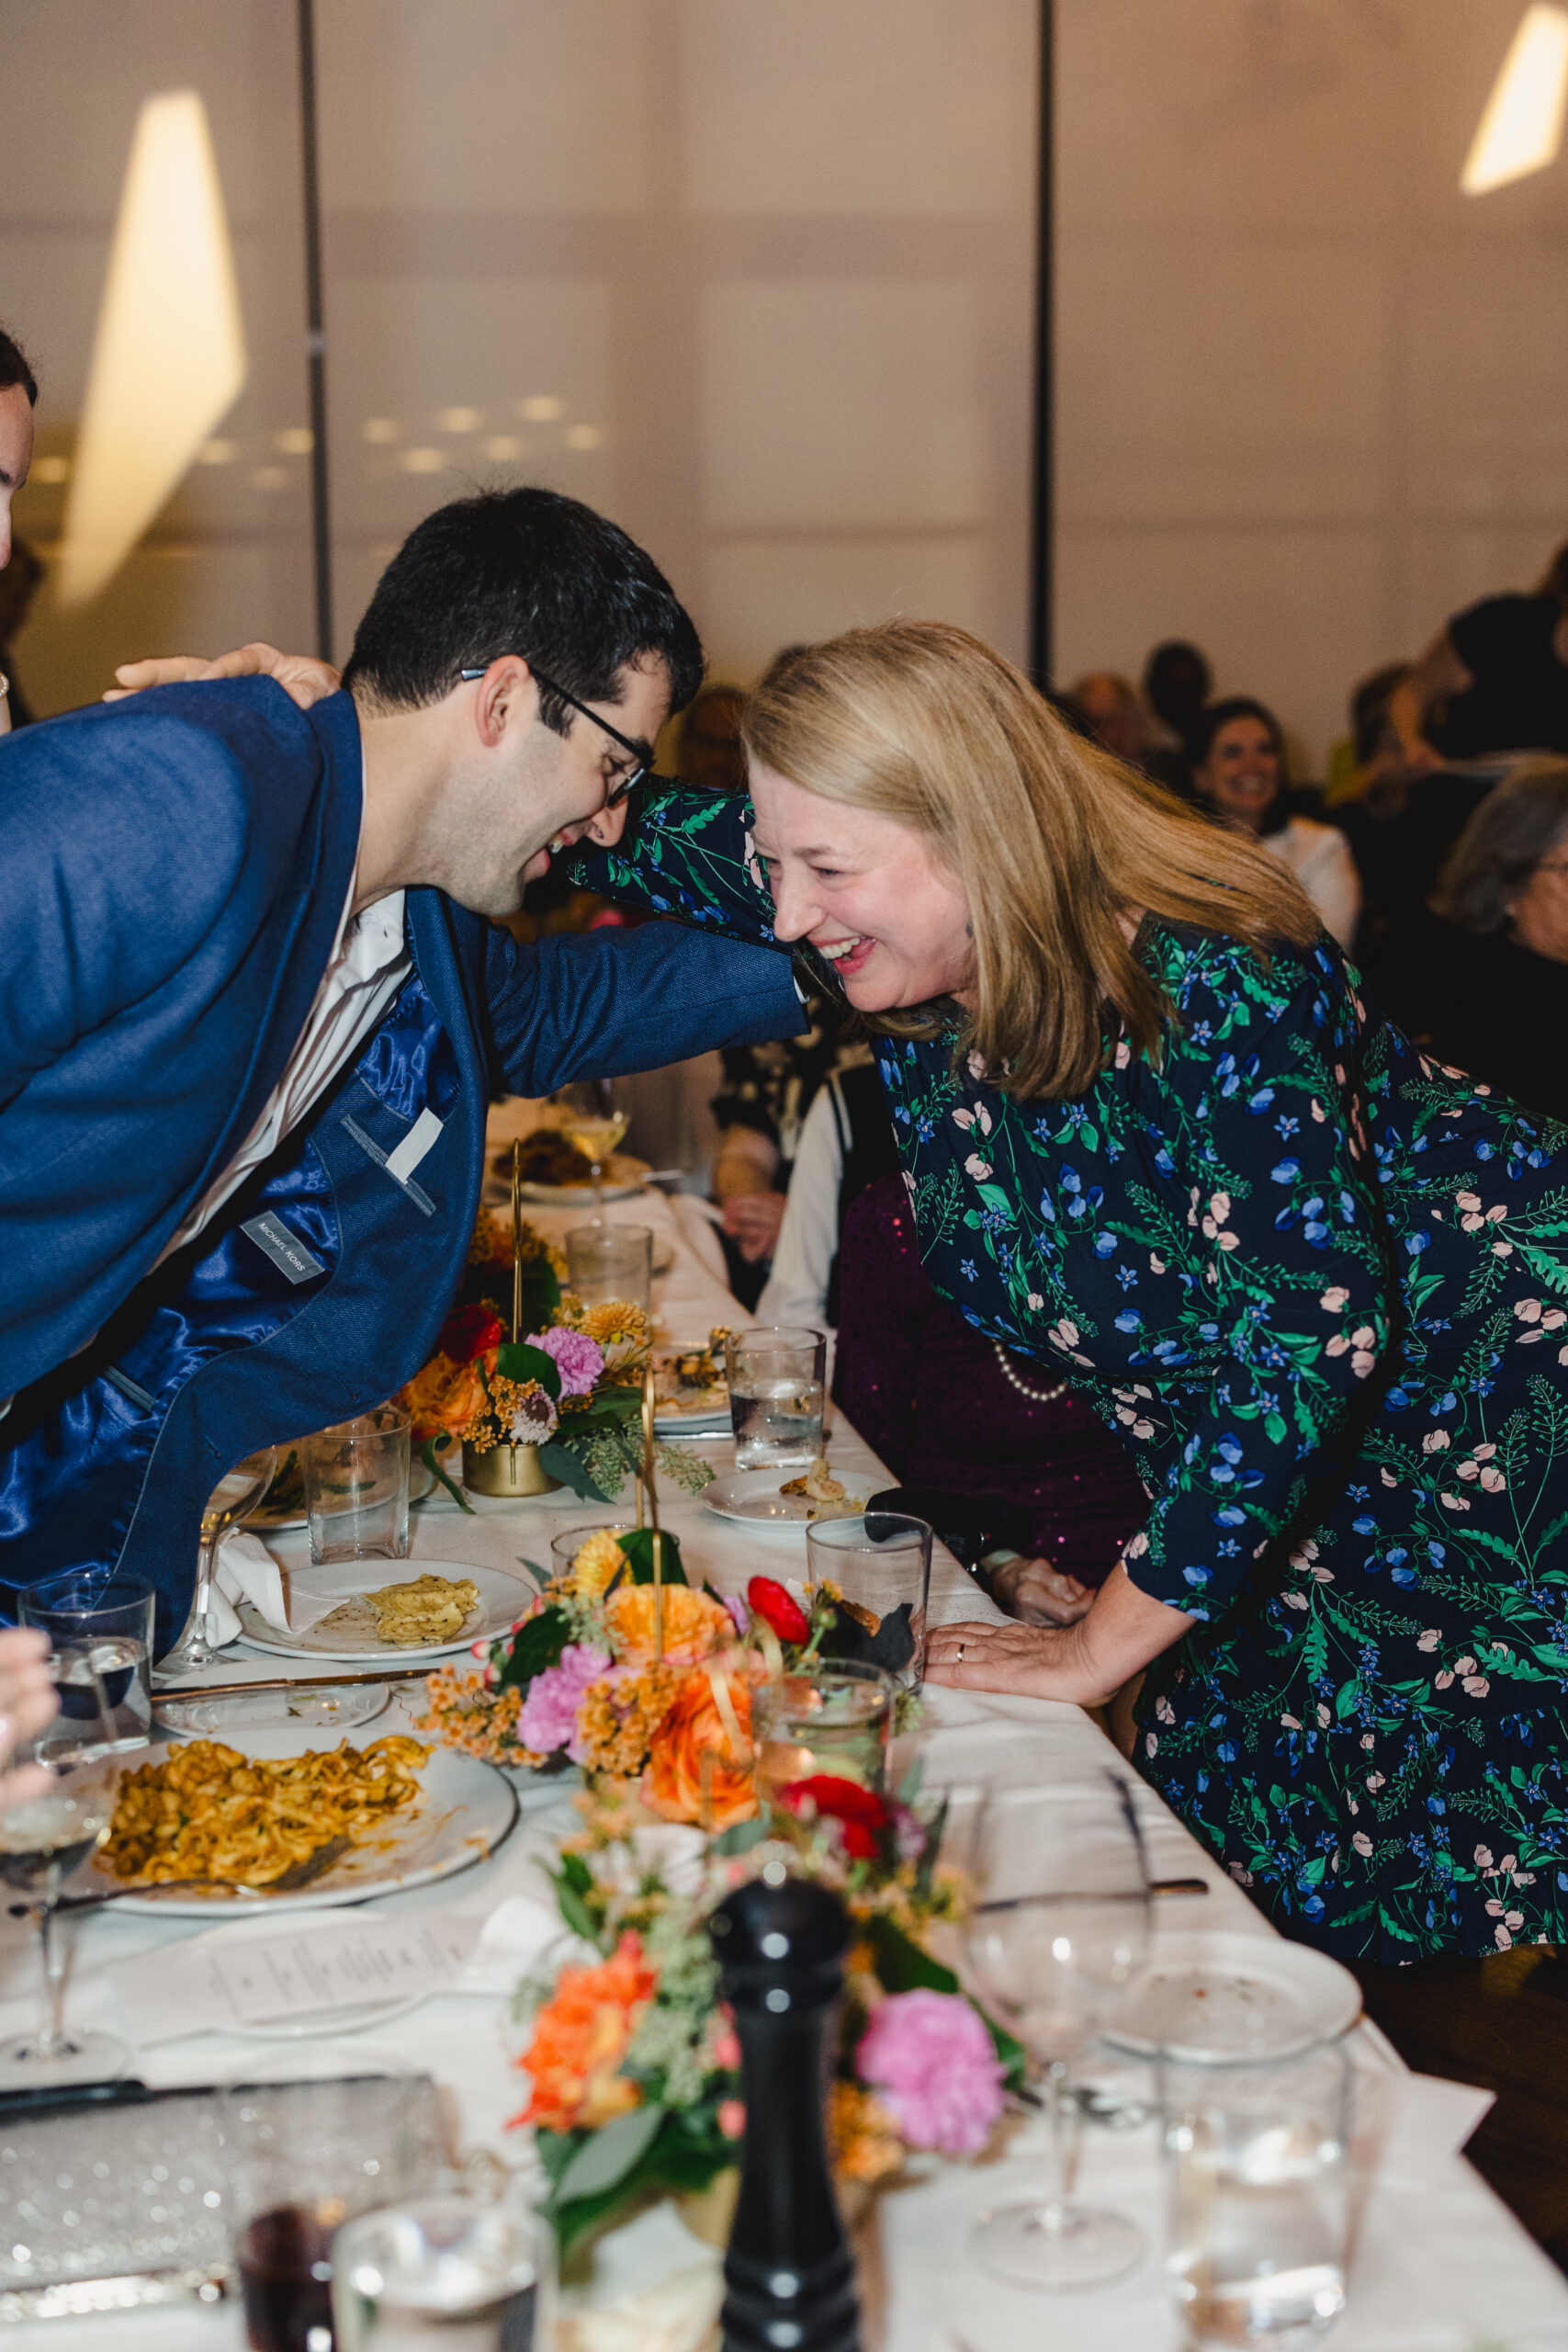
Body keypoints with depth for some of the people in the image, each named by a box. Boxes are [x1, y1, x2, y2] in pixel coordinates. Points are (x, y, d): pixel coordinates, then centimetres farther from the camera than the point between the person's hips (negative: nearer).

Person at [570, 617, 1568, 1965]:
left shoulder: (1218, 986, -33)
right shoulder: (922, 954, -12)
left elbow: (1309, 1332, -34)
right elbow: (642, 833, 0)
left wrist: (1107, 1639, -29)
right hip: (1261, 1459, 6)